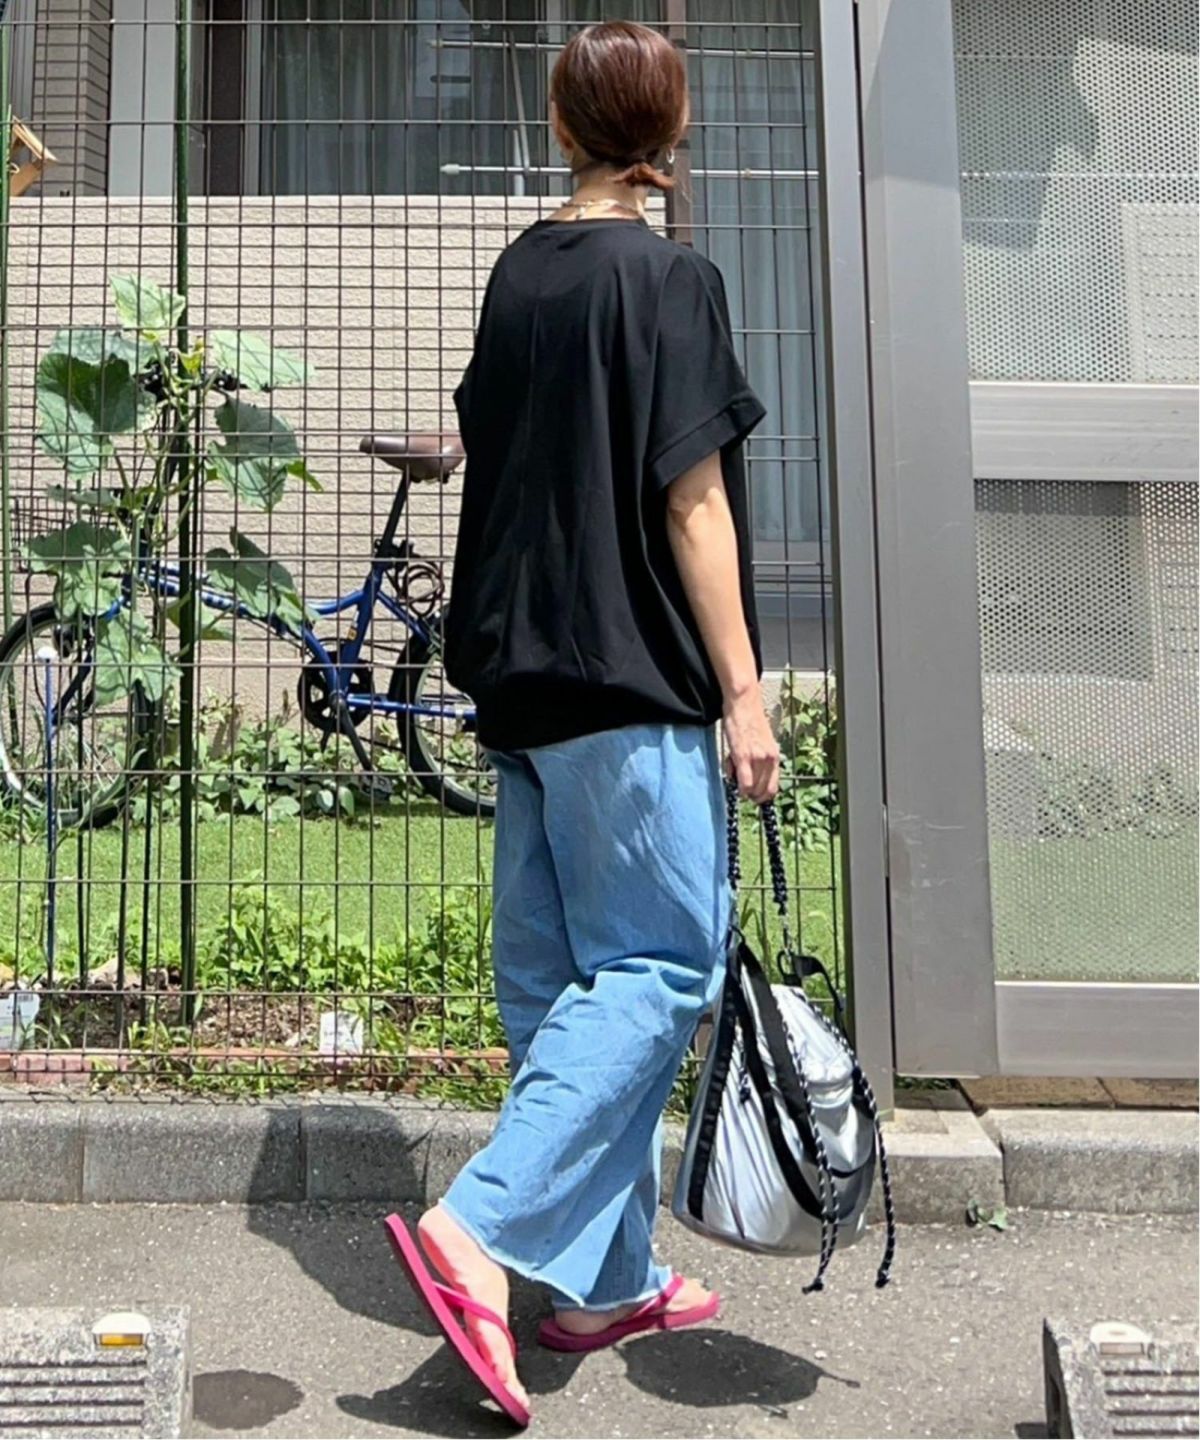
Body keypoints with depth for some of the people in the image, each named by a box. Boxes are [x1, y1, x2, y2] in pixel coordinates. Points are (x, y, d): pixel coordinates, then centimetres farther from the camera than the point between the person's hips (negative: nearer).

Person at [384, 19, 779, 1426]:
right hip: (636, 683, -7)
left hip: (520, 674, 8)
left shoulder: (517, 273, 14)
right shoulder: (669, 277, -6)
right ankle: (481, 1230, -10)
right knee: (659, 966, -1)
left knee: (556, 977, 8)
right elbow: (692, 500, -12)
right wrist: (743, 691, -10)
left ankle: (610, 1280, 19)